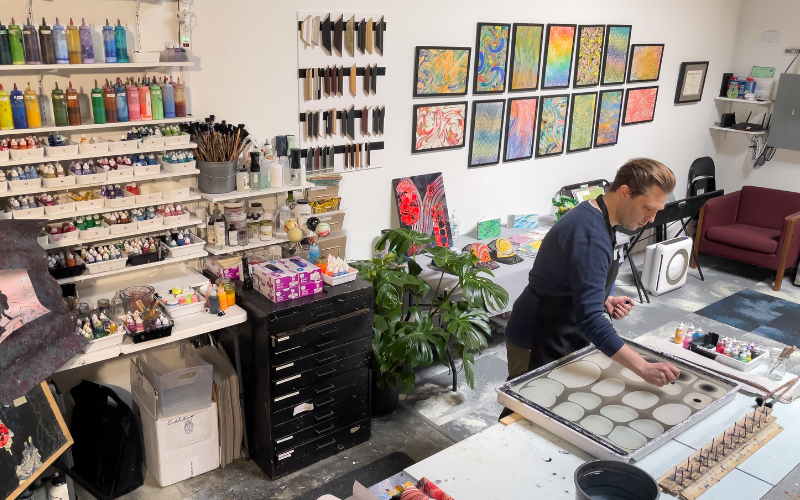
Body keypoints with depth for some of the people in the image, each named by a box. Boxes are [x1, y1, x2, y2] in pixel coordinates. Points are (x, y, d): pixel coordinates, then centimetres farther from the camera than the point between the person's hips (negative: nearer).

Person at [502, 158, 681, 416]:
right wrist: (644, 368, -32)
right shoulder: (591, 235, -27)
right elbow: (589, 319, -32)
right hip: (538, 346, -10)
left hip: (561, 338, 10)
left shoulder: (593, 215, 5)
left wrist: (605, 301, 0)